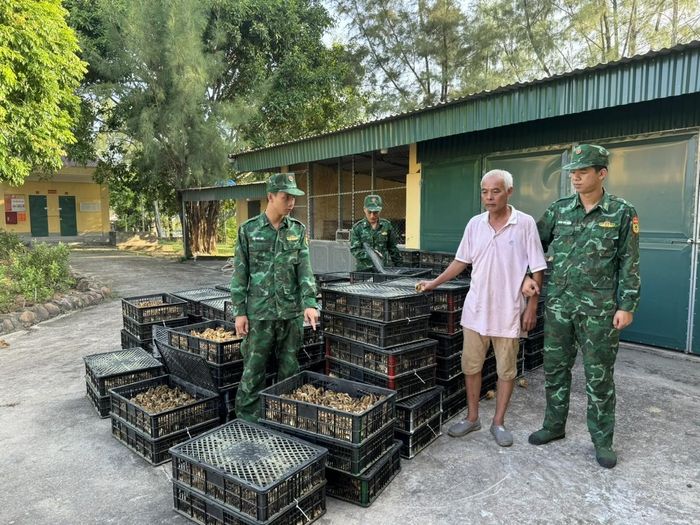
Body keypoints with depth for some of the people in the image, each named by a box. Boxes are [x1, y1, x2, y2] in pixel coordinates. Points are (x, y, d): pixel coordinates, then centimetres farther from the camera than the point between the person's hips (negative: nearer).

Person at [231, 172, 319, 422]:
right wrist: (240, 312, -5)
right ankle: (246, 419, 22)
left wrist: (309, 303, -15)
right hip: (259, 313, -2)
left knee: (290, 369, 13)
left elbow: (304, 269, -3)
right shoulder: (248, 230, -3)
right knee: (253, 370, 5)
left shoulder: (298, 230, 3)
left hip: (292, 312, 3)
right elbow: (240, 274, -1)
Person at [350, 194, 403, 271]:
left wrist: (398, 265, 12)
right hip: (363, 269, -1)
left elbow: (393, 248, 12)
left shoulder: (387, 226, 4)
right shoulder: (357, 228, -2)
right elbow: (354, 250, -7)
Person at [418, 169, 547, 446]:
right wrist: (434, 283, 4)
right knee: (471, 366, 11)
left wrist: (532, 306, -8)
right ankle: (472, 417, 28)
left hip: (509, 311, -3)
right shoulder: (475, 224, 2)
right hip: (476, 309, 3)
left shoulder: (525, 223, -7)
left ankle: (498, 422, 27)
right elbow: (461, 261, 10)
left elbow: (536, 269, -5)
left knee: (506, 370, 10)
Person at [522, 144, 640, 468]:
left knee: (599, 375, 7)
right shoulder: (558, 210, 5)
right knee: (555, 368, 13)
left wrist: (626, 306, -8)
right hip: (558, 304, 4)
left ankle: (602, 440, 23)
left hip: (599, 309, -3)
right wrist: (525, 276, 1)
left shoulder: (622, 213, -3)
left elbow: (630, 264, -3)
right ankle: (554, 425, 30)